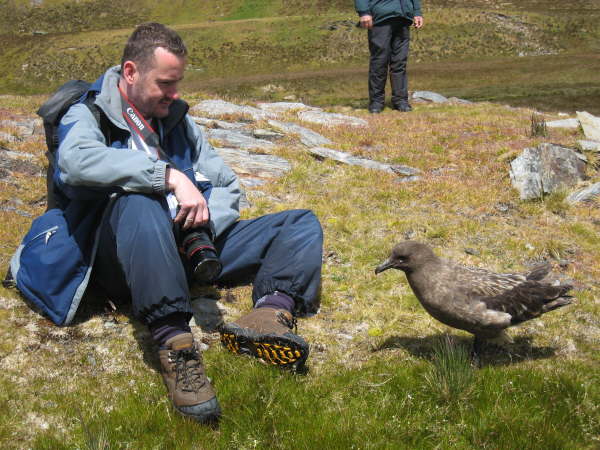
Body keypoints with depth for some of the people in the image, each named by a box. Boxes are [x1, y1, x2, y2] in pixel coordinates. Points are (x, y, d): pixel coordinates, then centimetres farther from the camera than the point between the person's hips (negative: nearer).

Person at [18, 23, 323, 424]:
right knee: (137, 201, -39)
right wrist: (170, 175, -28)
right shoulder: (87, 116, 4)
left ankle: (271, 312, -37)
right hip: (122, 256, -6)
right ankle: (174, 342, -49)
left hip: (191, 247, 6)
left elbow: (228, 186, 19)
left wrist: (204, 219, -5)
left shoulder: (179, 121, 23)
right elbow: (76, 160, -21)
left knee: (303, 224, -5)